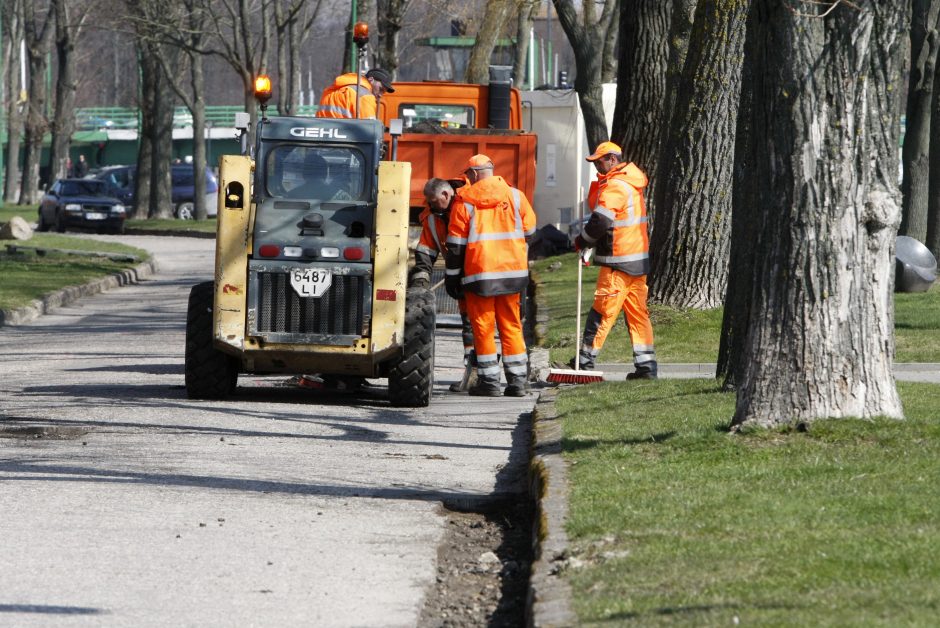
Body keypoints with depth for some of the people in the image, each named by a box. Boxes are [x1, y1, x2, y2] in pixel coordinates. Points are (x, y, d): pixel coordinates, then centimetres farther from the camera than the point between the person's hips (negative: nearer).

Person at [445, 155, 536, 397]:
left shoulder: (465, 200, -5)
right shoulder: (515, 196, 4)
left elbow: (456, 242, -4)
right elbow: (529, 231, 14)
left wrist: (452, 276, 2)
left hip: (479, 272, -3)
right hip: (512, 271, 3)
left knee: (483, 327, 3)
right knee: (511, 326, 10)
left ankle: (489, 381, 1)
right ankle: (517, 380, 8)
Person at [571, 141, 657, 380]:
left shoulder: (615, 186, -15)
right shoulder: (632, 183, 17)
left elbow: (600, 221, -20)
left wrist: (581, 241, -6)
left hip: (619, 261, -9)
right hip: (638, 260, 9)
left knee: (602, 312, -3)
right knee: (638, 313, 8)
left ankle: (586, 360, 1)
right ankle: (646, 365, 6)